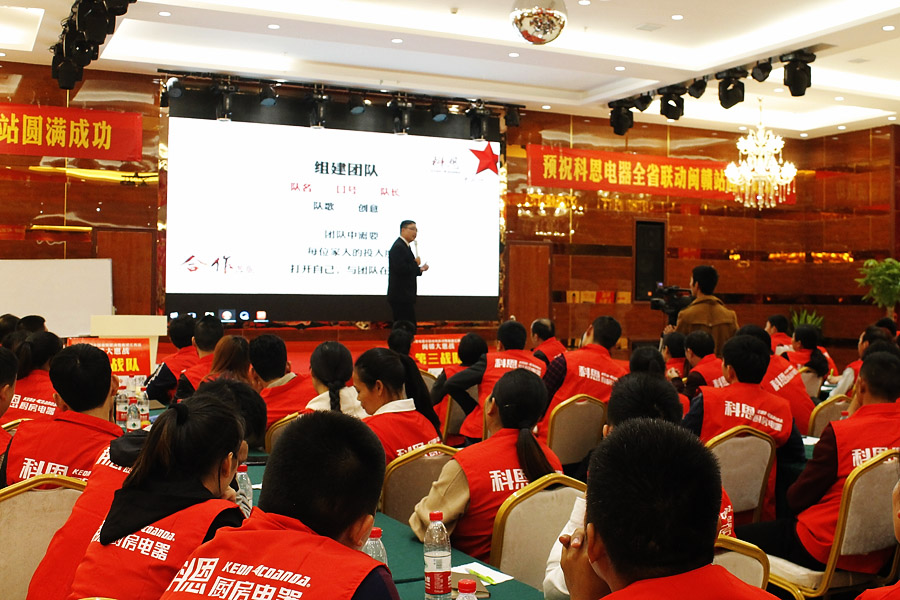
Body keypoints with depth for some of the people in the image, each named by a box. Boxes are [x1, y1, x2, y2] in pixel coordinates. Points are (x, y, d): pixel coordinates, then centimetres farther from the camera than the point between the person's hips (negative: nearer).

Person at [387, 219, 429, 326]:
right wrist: (416, 264, -11)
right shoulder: (398, 247, -15)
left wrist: (420, 269, 7)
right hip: (400, 297, -11)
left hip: (404, 297, 11)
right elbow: (400, 269, -25)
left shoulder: (404, 246, 18)